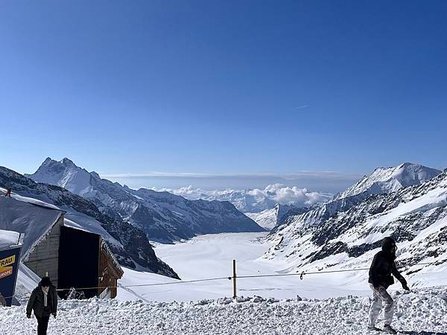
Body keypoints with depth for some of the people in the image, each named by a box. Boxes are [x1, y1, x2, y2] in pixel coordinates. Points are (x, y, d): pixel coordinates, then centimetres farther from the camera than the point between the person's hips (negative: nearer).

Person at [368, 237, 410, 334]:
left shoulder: (390, 257, 10)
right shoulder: (379, 256, -17)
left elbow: (394, 271, 21)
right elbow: (372, 270, -20)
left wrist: (403, 282, 18)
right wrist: (375, 284, -28)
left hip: (382, 285, 9)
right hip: (377, 284, -9)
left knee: (377, 305, 16)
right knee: (389, 302, -14)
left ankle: (371, 325, 27)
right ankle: (387, 325, -6)